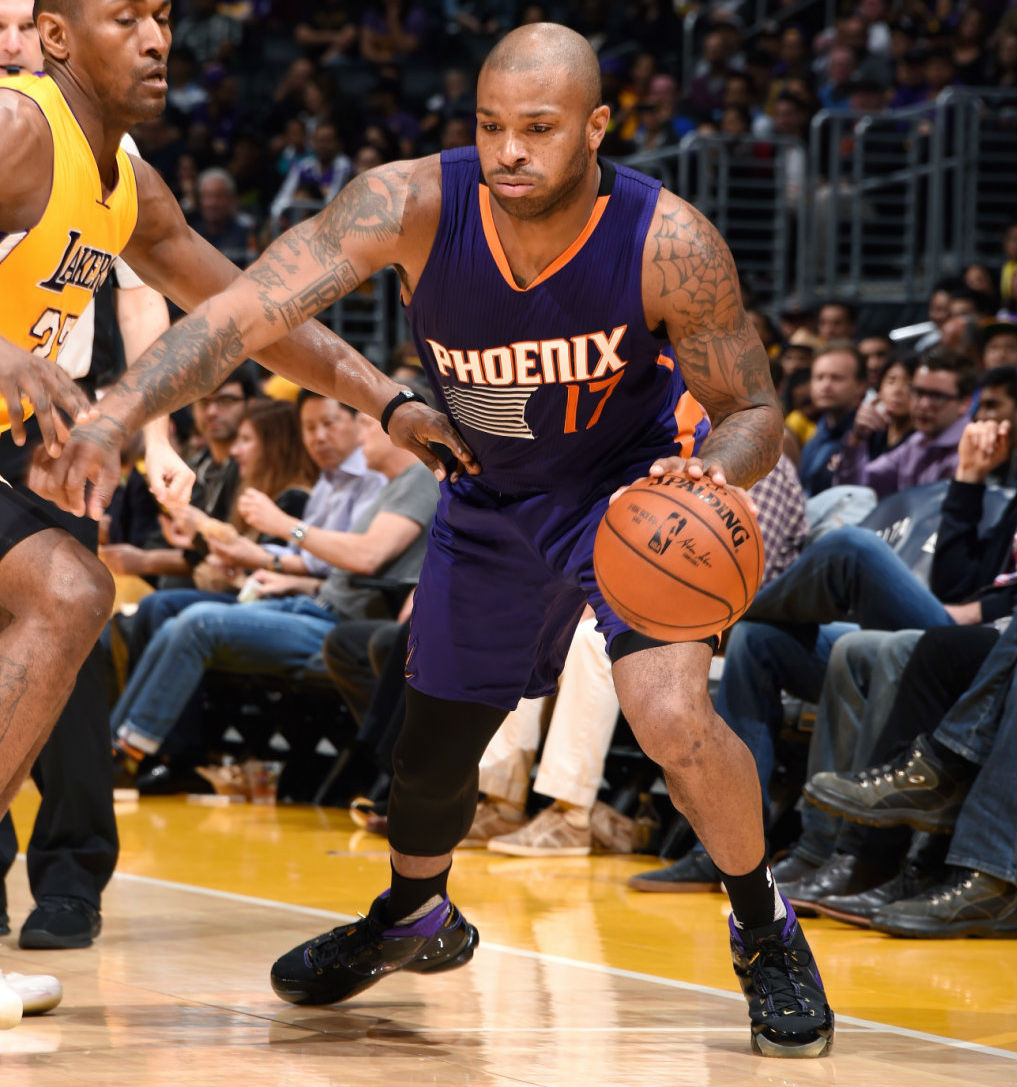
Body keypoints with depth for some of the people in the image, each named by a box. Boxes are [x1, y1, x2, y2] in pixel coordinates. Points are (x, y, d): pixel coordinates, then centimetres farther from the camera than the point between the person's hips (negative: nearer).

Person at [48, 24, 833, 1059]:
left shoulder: (669, 244, -31)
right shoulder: (414, 205, -29)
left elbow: (753, 411, -18)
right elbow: (248, 306, -35)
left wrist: (715, 470, -42)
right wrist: (116, 415, -50)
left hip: (634, 480, -3)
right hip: (492, 495, 3)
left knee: (671, 715, -26)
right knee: (431, 750, 13)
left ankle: (764, 928, 2)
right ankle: (414, 918, 48)